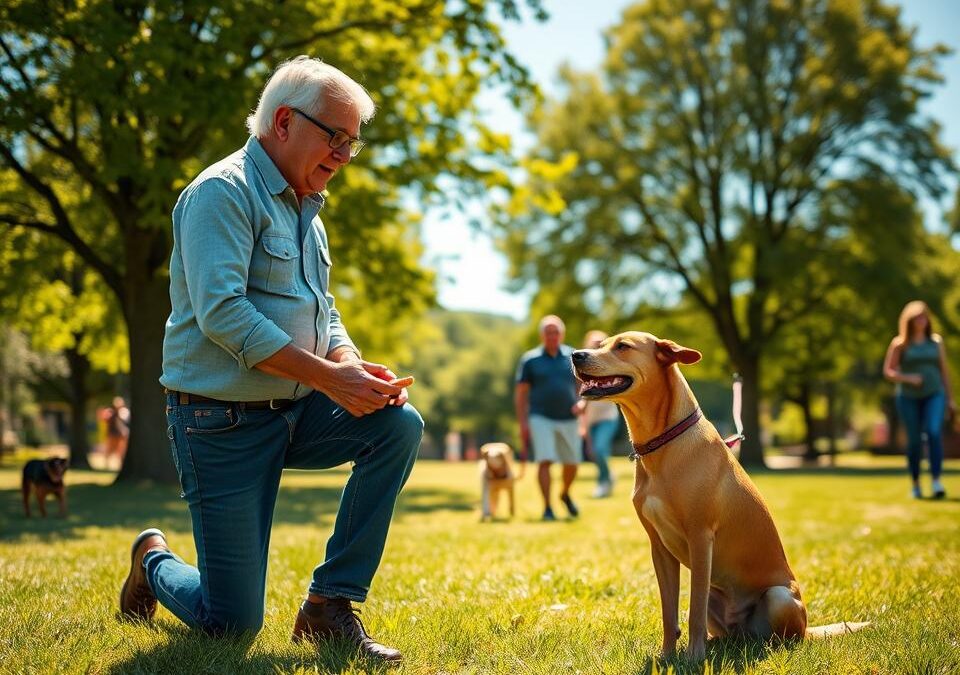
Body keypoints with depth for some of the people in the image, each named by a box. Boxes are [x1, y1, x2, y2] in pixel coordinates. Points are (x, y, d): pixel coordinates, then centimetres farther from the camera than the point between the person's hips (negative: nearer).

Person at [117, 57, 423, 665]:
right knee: (231, 624, -4)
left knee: (401, 426, -18)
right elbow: (221, 313, -26)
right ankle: (154, 561, 31)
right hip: (224, 422, -8)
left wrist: (354, 366, -7)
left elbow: (323, 315, 16)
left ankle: (331, 604, -9)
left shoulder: (306, 213, 15)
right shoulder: (223, 192, -14)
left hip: (297, 411, 8)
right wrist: (328, 375, -26)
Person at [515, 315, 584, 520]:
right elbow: (520, 394, 1)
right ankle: (547, 508, -9)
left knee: (572, 463, 7)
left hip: (568, 419, 3)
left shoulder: (573, 357, 6)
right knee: (545, 460, -14)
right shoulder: (530, 360, 0)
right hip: (541, 418, -3)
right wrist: (522, 423, -6)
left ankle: (565, 494, 35)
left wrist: (582, 402, -7)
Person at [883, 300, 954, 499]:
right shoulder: (899, 343, 0)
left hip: (933, 395, 1)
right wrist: (907, 378, -16)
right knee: (914, 440, 0)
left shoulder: (936, 341, 7)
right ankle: (916, 484, 17)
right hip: (908, 397, -1)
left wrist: (950, 399, 9)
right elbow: (888, 371, 0)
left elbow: (944, 371, 12)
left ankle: (936, 482, -26)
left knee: (934, 432, -21)